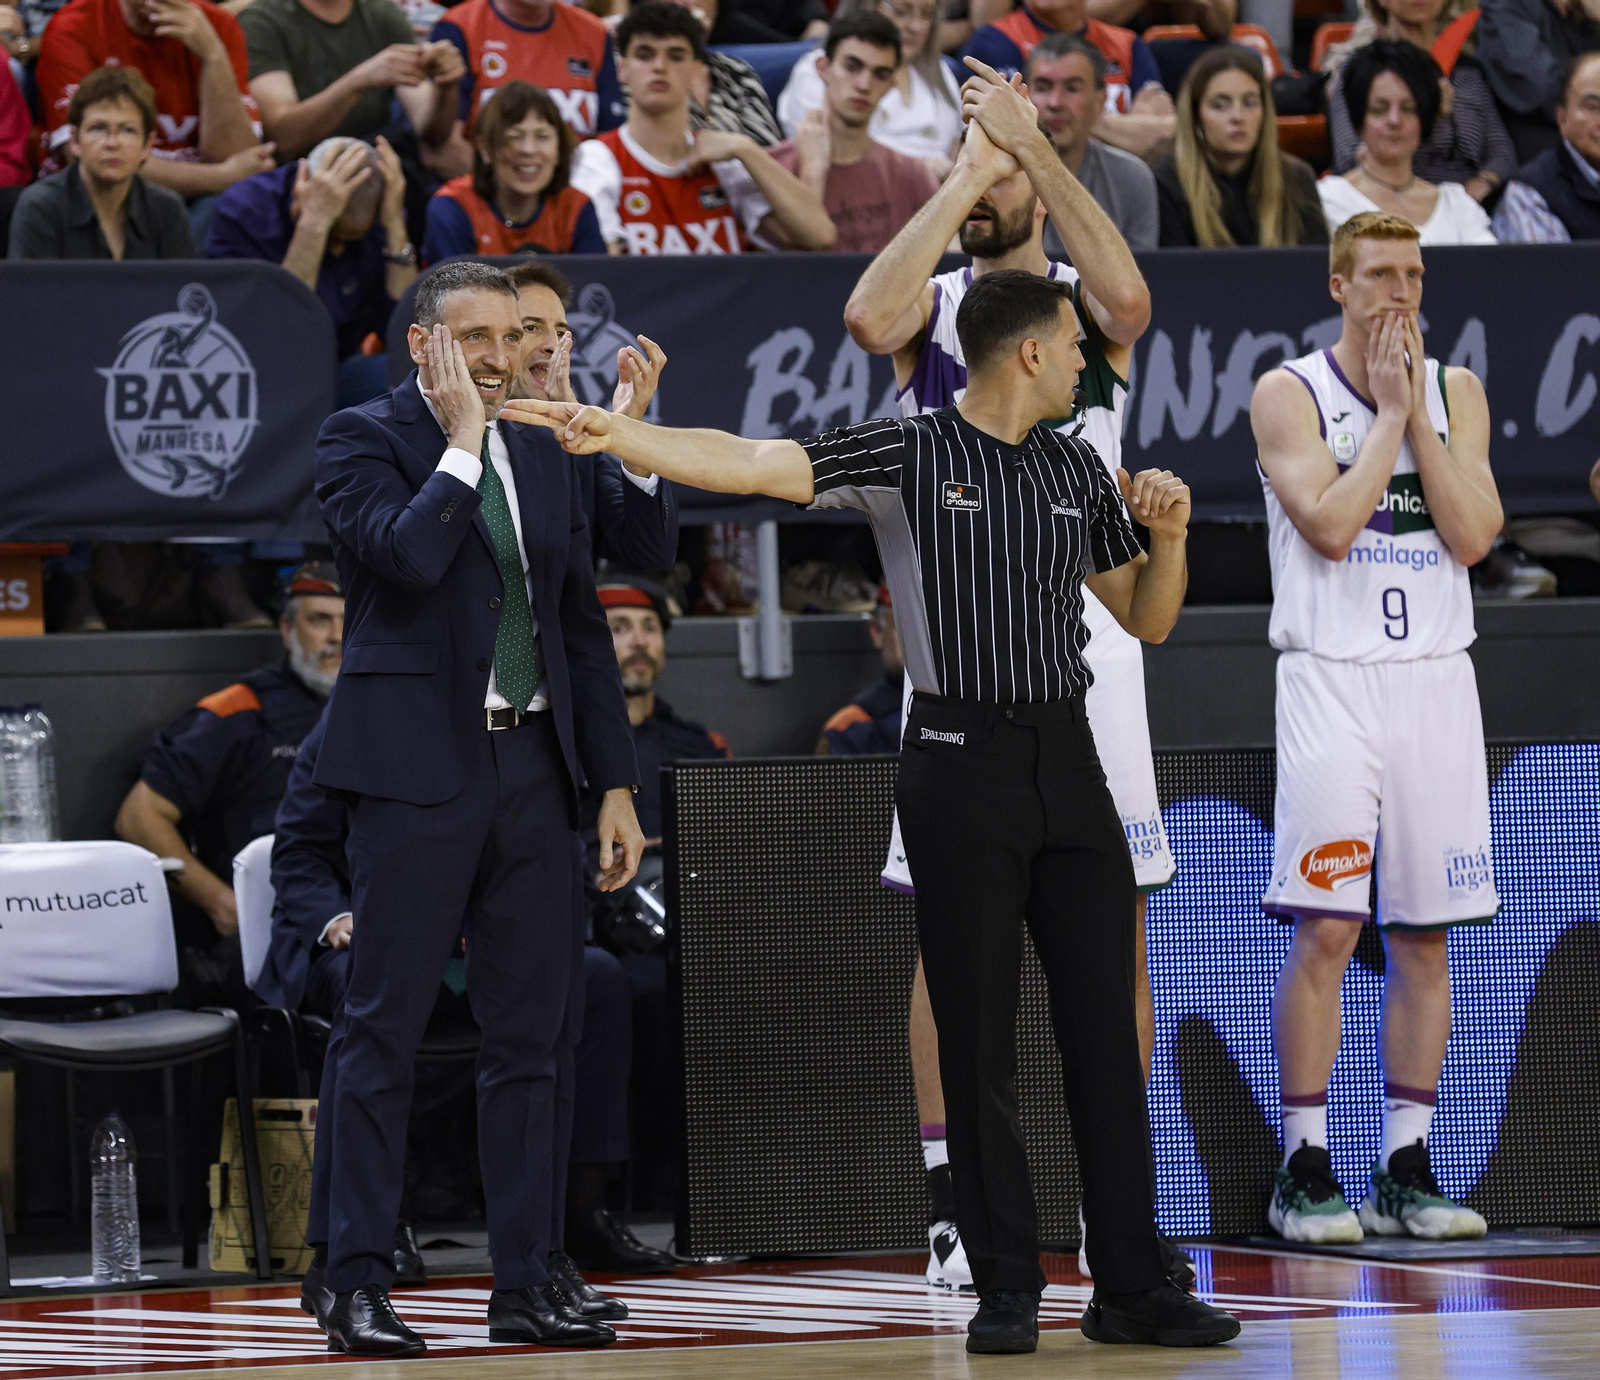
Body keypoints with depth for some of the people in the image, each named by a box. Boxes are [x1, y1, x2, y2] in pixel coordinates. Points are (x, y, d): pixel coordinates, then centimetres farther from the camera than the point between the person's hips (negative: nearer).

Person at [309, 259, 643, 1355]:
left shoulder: (542, 455, 16)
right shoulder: (363, 440, -2)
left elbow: (584, 627, 18)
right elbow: (407, 554, -22)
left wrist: (616, 783, 14)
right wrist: (461, 442, -12)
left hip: (532, 765, 6)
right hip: (417, 767, -6)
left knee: (533, 1029, 5)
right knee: (386, 1027, -4)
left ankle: (525, 1284, 9)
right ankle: (360, 1286, -1)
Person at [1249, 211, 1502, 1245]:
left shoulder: (1456, 391, 10)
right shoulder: (1290, 394, -1)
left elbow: (1472, 535, -3)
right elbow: (1330, 526, -14)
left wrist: (1417, 407, -6)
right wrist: (1389, 411, -9)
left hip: (1436, 680, 4)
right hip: (1332, 682, -4)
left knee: (1426, 937, 4)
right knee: (1326, 930, -8)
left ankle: (1407, 1170, 10)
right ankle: (1306, 1171, -3)